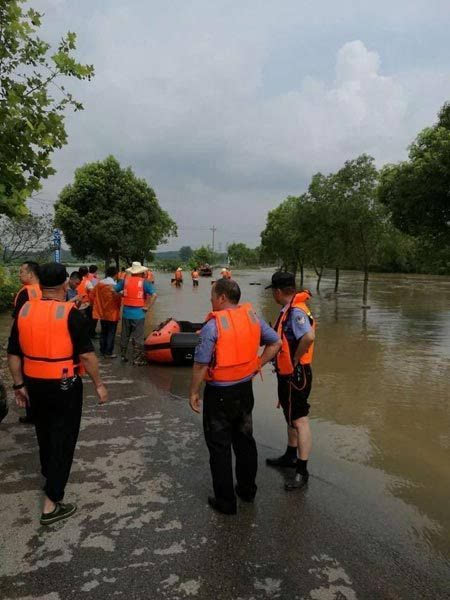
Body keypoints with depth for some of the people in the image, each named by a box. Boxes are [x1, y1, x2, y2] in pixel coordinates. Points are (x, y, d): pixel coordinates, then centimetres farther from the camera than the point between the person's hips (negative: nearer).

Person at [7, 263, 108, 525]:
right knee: (63, 439, 4)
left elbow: (13, 354, 4)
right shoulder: (71, 314, -16)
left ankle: (50, 474, 47)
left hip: (34, 384, 6)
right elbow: (86, 354, -17)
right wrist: (99, 384, -7)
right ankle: (52, 504, 7)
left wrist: (19, 385, 13)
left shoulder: (24, 311, -1)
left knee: (44, 432, 25)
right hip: (64, 385, -6)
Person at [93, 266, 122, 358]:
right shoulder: (114, 285, -17)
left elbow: (93, 295, 6)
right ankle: (108, 352, 7)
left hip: (102, 312, 6)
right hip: (112, 313, -6)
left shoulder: (99, 284, 1)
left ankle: (102, 351, 24)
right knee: (111, 333, 4)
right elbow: (118, 299, -17)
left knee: (103, 332, 17)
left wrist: (98, 306, 17)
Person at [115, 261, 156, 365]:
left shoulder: (125, 280, 3)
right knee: (138, 337, 4)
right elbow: (154, 295, -16)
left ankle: (123, 356, 28)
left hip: (126, 313, 4)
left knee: (124, 336, 17)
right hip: (138, 314, -4)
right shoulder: (144, 282, -6)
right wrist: (147, 307, -10)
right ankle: (137, 359, 8)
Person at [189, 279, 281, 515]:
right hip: (245, 389, 6)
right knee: (245, 439, 22)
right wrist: (256, 365, 7)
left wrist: (193, 392, -7)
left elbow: (201, 364, -19)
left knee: (219, 446, 9)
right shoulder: (252, 317, -2)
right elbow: (275, 343, 6)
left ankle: (225, 500, 20)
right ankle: (247, 489, 37)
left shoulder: (213, 325, -21)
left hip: (219, 393, -6)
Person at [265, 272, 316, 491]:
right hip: (287, 374, 10)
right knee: (291, 416, 22)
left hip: (296, 375, -10)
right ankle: (291, 456, 39)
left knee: (299, 419, -1)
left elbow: (309, 336, -39)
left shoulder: (296, 311, -23)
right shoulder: (289, 309, 8)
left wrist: (296, 358, -26)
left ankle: (302, 471, 9)